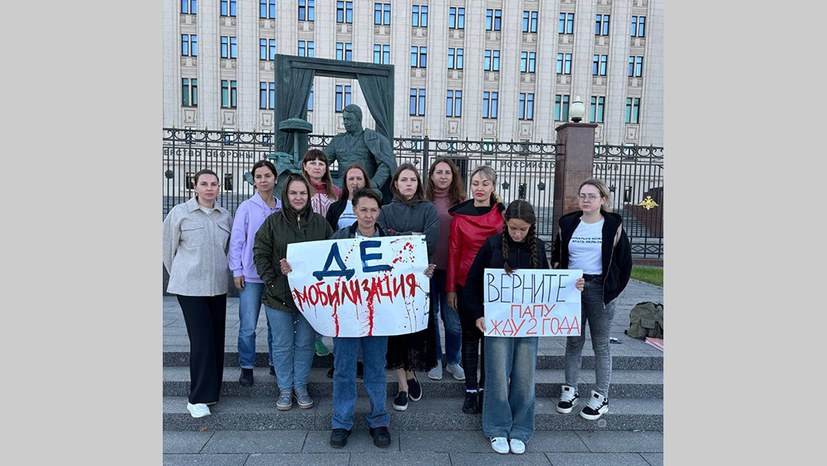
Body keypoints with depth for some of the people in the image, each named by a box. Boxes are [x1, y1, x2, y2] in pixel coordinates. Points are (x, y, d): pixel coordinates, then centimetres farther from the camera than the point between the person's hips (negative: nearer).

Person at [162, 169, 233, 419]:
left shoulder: (225, 216, 7)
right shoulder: (180, 213, -4)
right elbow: (168, 247, 4)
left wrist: (224, 273, 13)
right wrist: (180, 275, 10)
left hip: (218, 286, 4)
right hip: (190, 287, -4)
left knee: (217, 338, 8)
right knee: (202, 338, -8)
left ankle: (211, 390, 23)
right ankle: (198, 398, 4)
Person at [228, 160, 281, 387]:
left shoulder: (282, 208, 3)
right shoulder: (246, 207, -4)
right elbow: (236, 240, -2)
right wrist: (236, 270, -5)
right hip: (251, 275, -2)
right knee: (248, 326, 0)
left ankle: (275, 363, 27)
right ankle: (246, 367, 17)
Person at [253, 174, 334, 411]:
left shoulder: (320, 223, 3)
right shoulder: (273, 221, -1)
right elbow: (260, 253, 0)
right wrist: (271, 280, -11)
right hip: (279, 294, -1)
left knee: (305, 343, 10)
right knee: (282, 344, 9)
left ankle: (301, 387, 26)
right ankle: (285, 389, 24)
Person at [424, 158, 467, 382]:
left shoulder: (462, 202, 3)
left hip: (452, 268, 0)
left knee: (453, 318, 6)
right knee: (430, 315, 10)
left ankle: (453, 360, 25)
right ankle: (435, 360, 26)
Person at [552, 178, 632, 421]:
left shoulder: (613, 225, -2)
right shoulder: (567, 224, 6)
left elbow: (624, 261, 1)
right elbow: (556, 256, 15)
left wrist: (614, 289, -2)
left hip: (599, 290, -3)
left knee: (601, 345, 6)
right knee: (573, 342, 11)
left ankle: (601, 397, 16)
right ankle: (570, 390, 22)